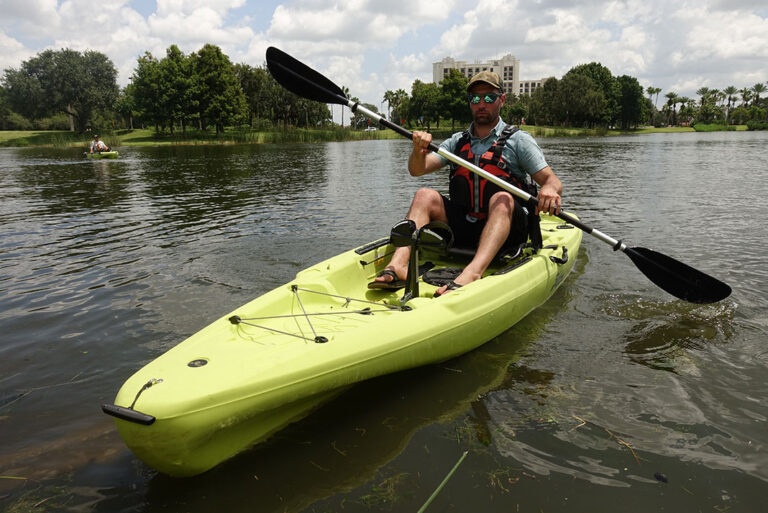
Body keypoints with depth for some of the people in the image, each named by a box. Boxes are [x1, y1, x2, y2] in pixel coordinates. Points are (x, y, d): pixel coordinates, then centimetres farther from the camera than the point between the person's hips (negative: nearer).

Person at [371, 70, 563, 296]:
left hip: (506, 229, -3)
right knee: (425, 195, -15)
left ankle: (472, 273, -55)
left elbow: (552, 180, -4)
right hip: (462, 228, 3)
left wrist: (549, 189, -29)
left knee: (502, 199, -32)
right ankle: (398, 264, -35)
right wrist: (419, 150, -20)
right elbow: (416, 170, 3)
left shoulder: (518, 140, 5)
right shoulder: (457, 141, 14)